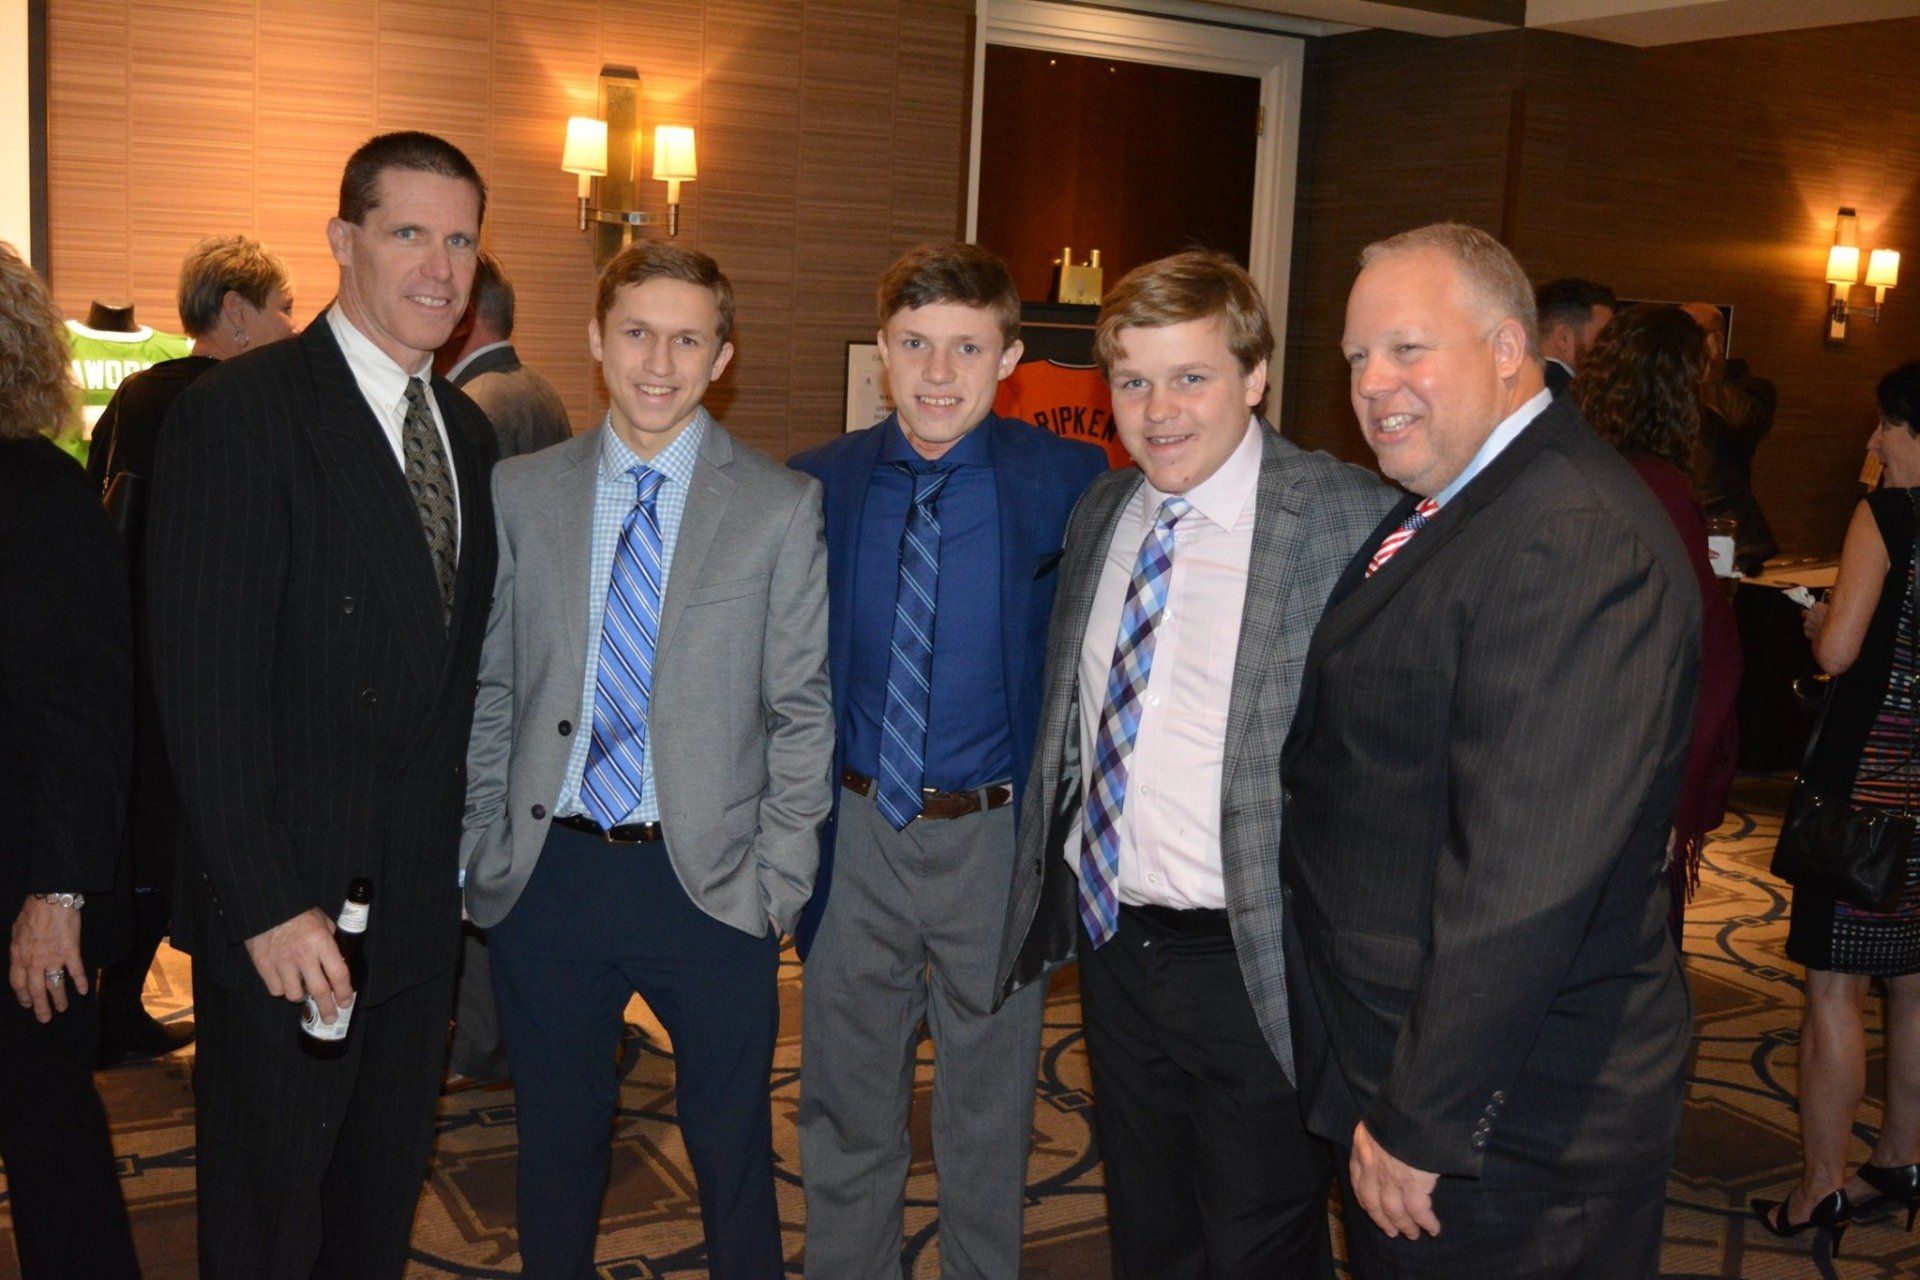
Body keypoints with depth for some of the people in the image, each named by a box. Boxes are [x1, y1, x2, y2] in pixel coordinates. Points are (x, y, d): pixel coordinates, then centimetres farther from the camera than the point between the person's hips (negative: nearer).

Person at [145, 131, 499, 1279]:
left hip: (423, 905, 7)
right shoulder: (240, 414, -14)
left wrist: (466, 845, 8)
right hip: (286, 915, -6)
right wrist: (271, 906, -20)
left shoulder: (468, 431, 10)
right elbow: (205, 687, -18)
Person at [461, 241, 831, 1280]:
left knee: (732, 1149, 12)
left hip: (710, 882, -1)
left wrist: (777, 880, -6)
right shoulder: (518, 493, 4)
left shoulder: (782, 509, -2)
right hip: (547, 875, 2)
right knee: (555, 1141, 17)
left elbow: (803, 713, -2)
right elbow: (489, 689, 6)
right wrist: (488, 845, 0)